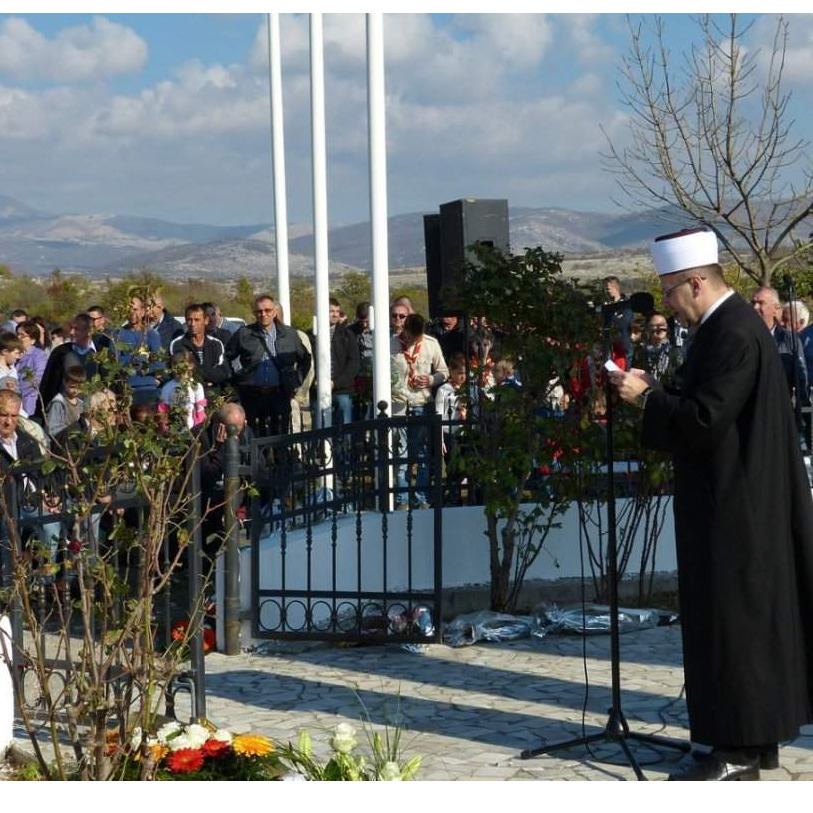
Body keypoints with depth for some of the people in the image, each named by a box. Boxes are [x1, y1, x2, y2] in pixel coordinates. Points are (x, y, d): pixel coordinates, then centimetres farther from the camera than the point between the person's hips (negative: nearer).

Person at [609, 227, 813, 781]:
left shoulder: (732, 335, -20)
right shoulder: (731, 325, 11)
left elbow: (705, 419, -24)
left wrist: (647, 396, -12)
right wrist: (656, 391, 7)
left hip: (734, 505, -10)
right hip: (736, 499, 10)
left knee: (732, 617, -4)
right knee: (754, 615, 15)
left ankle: (739, 751, 3)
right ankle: (757, 734, 24)